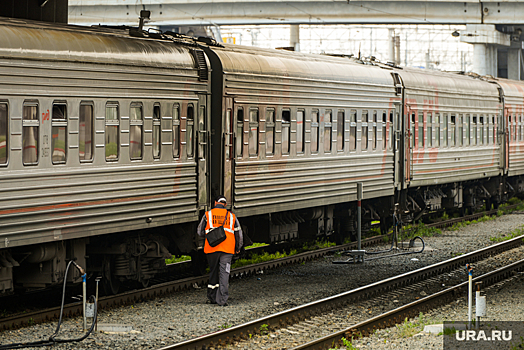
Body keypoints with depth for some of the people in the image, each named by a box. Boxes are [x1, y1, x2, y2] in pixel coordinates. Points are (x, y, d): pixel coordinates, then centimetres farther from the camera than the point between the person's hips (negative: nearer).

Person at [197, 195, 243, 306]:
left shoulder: (208, 215, 6)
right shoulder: (231, 216, 9)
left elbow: (200, 232, 10)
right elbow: (239, 234, 12)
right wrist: (238, 248, 26)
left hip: (212, 248, 0)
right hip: (227, 249, 0)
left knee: (213, 272, 14)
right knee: (224, 273, -3)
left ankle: (212, 297, 19)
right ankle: (222, 300, -13)